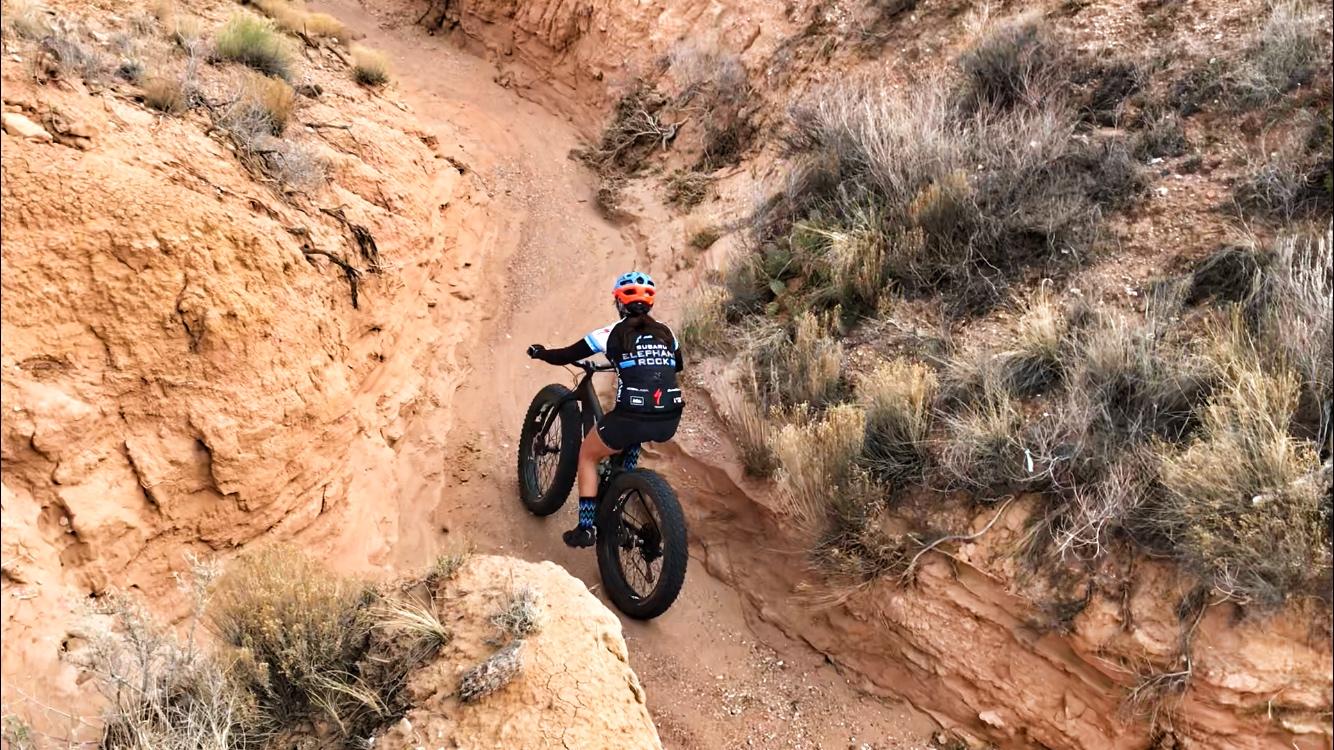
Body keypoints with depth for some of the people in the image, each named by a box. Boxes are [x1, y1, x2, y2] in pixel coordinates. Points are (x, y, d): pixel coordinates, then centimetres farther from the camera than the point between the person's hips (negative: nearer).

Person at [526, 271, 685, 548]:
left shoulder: (613, 333, 4)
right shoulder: (666, 333, 16)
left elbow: (566, 356, 10)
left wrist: (540, 352, 30)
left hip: (632, 418, -5)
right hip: (670, 422, 5)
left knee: (587, 455, 23)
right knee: (631, 439, 39)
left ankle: (586, 527, 19)